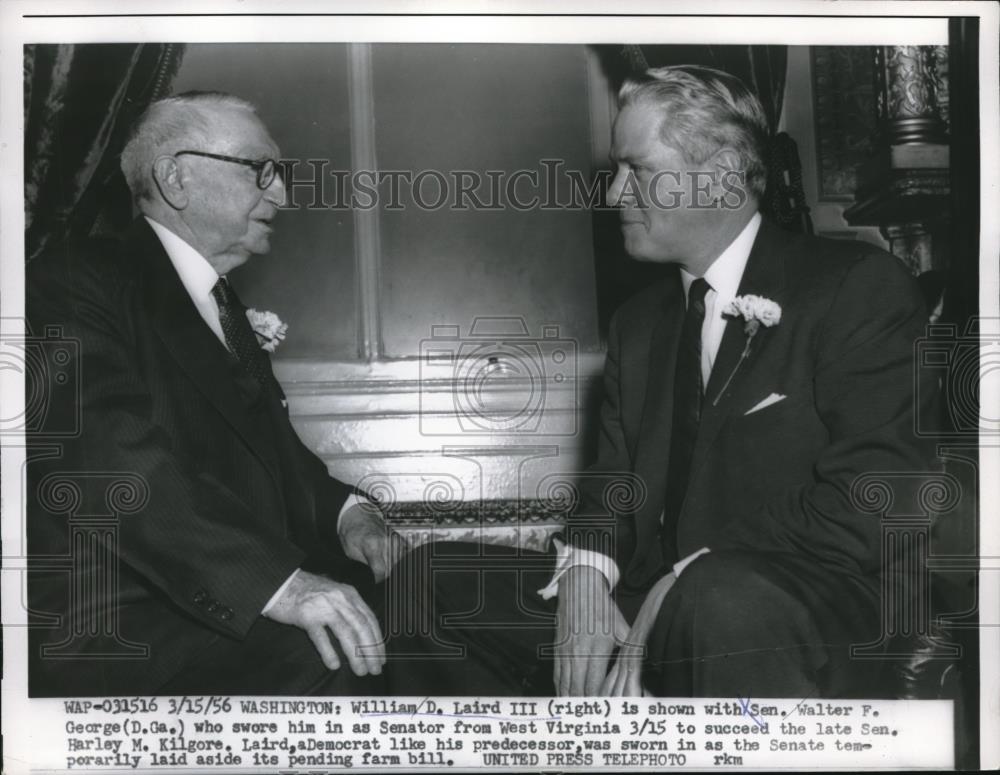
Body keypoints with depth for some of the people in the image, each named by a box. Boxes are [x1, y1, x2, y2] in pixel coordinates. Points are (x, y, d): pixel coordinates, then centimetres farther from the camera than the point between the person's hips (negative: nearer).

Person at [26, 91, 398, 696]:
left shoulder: (227, 311, 22)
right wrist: (276, 579, -32)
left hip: (252, 604, 9)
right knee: (339, 664, -30)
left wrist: (344, 507, 2)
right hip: (118, 639, -9)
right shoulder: (76, 283, -6)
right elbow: (106, 458, -22)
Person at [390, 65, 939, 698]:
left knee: (721, 596, -40)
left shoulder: (862, 287, -5)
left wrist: (680, 585, -17)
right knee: (431, 575, -4)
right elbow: (613, 484, 13)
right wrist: (584, 575, -10)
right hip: (641, 609, 6)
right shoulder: (638, 321, 17)